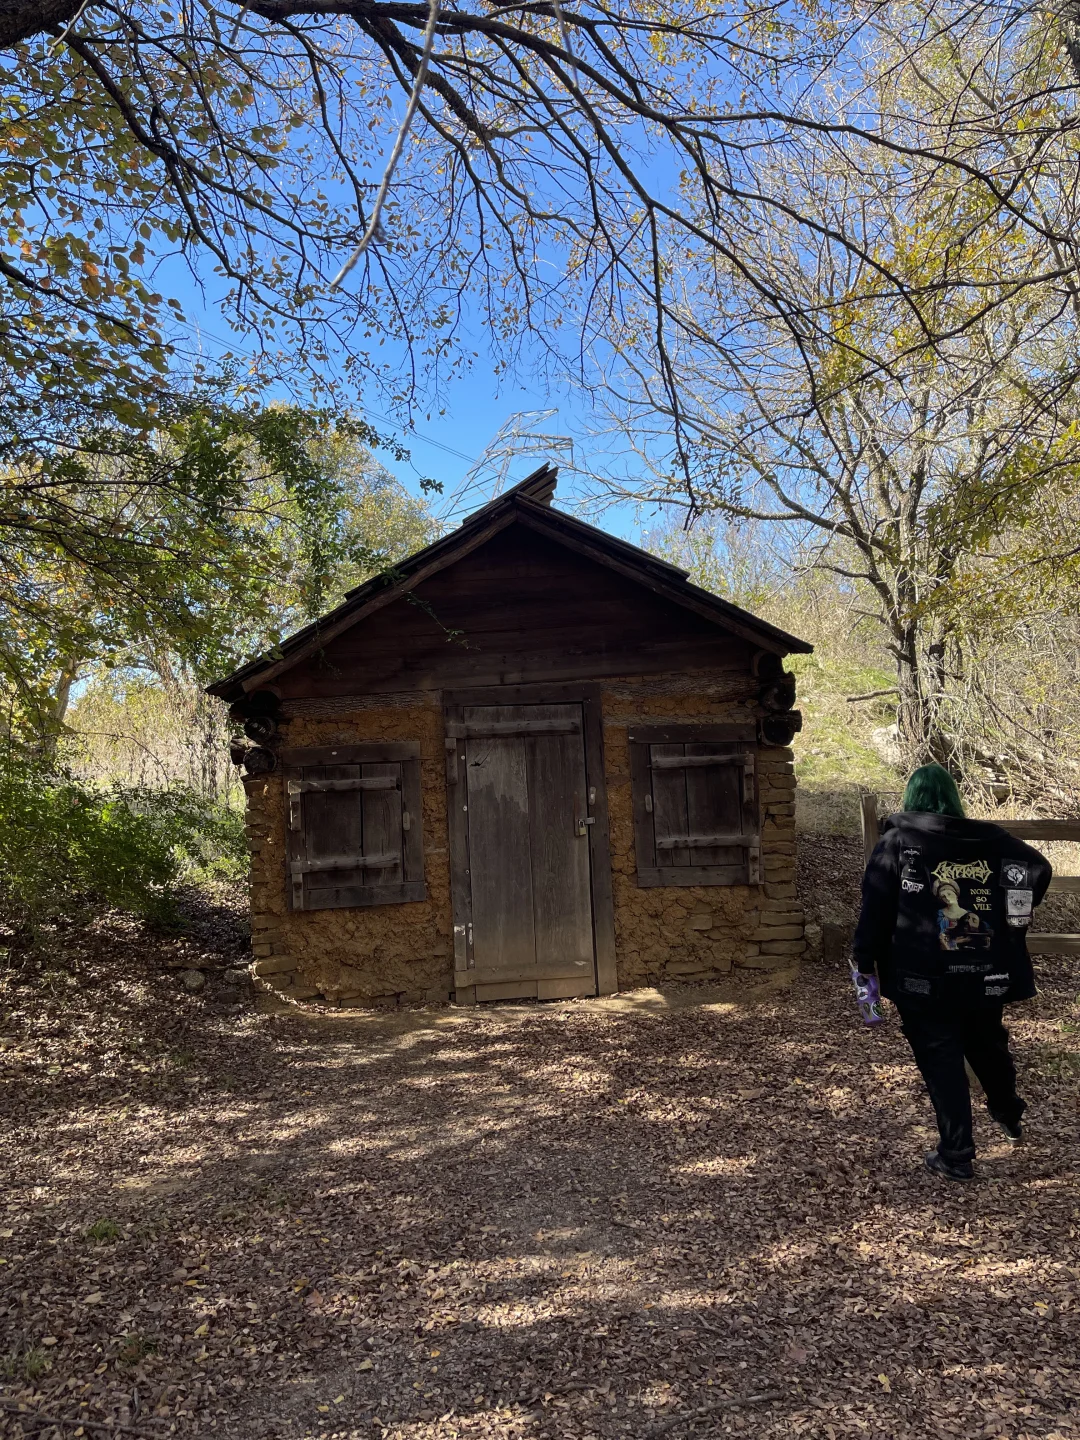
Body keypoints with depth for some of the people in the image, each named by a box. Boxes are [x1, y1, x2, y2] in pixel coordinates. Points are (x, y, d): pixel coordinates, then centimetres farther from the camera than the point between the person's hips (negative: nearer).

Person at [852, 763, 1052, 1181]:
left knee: (941, 1061, 6)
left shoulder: (897, 842, -7)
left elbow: (874, 908, -10)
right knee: (988, 1045, 26)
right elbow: (1039, 869, -3)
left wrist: (864, 960, -4)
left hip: (926, 979, -4)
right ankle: (1010, 1116, 47)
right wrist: (1010, 921, 8)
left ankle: (956, 1155, 10)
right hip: (987, 975, 4)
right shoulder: (991, 840, 2)